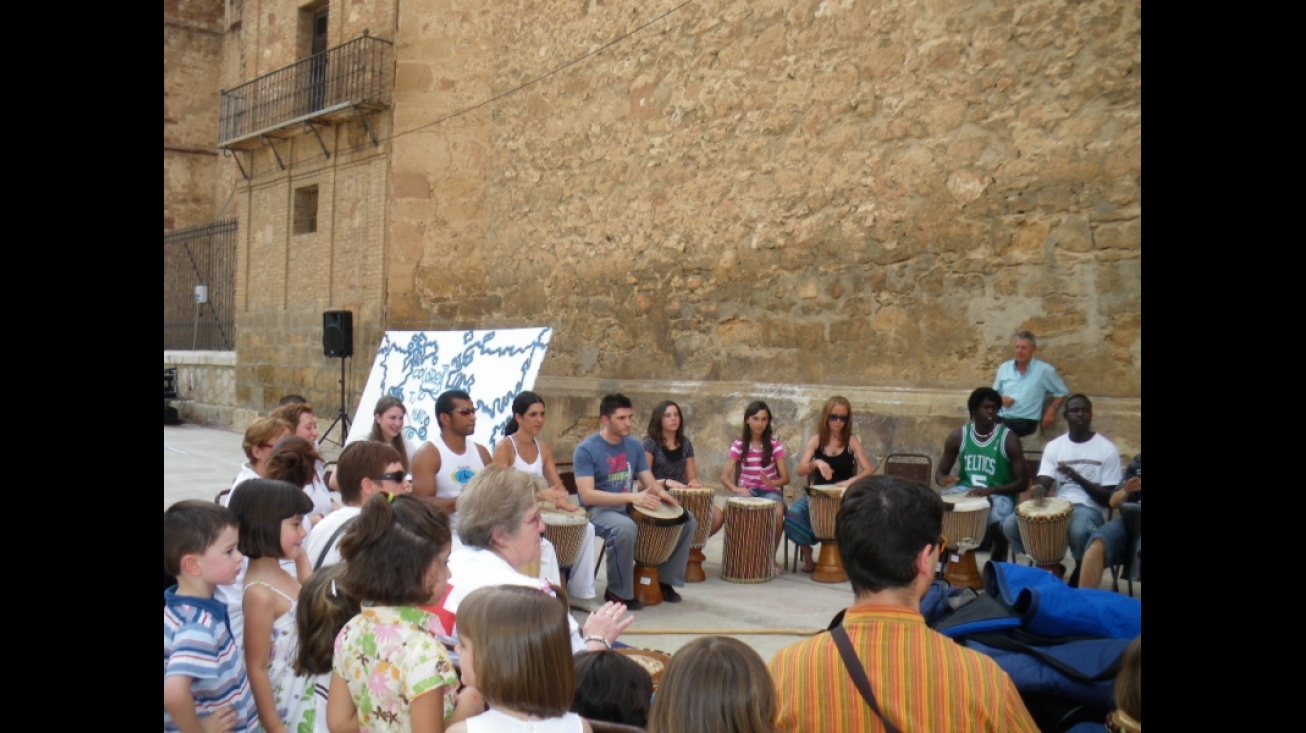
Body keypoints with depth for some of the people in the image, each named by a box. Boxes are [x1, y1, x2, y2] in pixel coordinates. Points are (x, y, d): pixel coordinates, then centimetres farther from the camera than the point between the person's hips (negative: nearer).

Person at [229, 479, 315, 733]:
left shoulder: (280, 574, 1)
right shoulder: (261, 593, -23)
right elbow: (256, 668, -21)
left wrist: (302, 560, 10)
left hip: (305, 695, 9)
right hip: (284, 706, -8)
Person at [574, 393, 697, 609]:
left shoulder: (635, 446, 5)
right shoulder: (586, 449, -15)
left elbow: (649, 483, 9)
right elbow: (587, 495, -24)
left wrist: (661, 493, -17)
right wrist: (632, 497, -32)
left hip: (631, 508, 7)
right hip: (599, 511, -7)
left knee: (688, 521, -4)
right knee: (626, 528, -41)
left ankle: (666, 579, 8)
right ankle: (619, 592, -20)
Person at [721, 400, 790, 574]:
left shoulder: (774, 445, 2)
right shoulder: (738, 446, 2)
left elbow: (785, 478, -2)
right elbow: (725, 476, -4)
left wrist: (772, 483, -26)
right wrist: (737, 489, -25)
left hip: (770, 491, 0)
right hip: (747, 491, 0)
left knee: (777, 513, -35)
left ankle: (771, 557, -11)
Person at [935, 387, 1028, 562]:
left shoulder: (1009, 439, -7)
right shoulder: (958, 436, 1)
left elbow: (1022, 482, -7)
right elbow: (940, 472, 8)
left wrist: (990, 490, -23)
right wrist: (944, 479, -18)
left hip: (997, 494, -2)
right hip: (964, 491, 3)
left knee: (999, 521, -34)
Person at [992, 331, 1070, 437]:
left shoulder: (1044, 370, 2)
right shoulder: (1004, 367, 12)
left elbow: (1061, 392, 13)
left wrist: (1052, 409, -2)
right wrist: (1000, 400, -1)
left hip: (1025, 422, -3)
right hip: (1001, 419, 3)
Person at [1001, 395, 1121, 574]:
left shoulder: (1107, 449, 0)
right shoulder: (1054, 446, 10)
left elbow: (1109, 499, -4)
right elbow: (1043, 482, 1)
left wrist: (1077, 477, -18)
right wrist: (1039, 488, -25)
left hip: (1089, 509, -3)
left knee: (1078, 531, -40)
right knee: (1010, 524, -21)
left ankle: (1081, 571, -6)